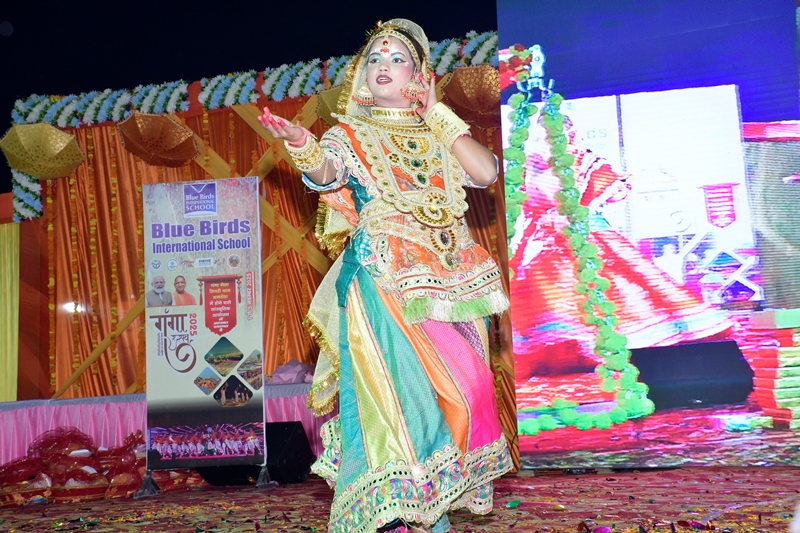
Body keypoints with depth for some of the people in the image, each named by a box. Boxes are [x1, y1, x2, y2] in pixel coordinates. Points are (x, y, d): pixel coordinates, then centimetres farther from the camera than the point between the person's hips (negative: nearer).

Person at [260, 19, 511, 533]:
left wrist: (438, 116, 4)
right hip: (386, 280, -3)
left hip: (452, 277, 4)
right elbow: (325, 172, -13)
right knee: (395, 386, -13)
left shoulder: (440, 135, 18)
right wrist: (303, 146, -35)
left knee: (458, 388, 1)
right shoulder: (350, 135, 10)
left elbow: (486, 172, 0)